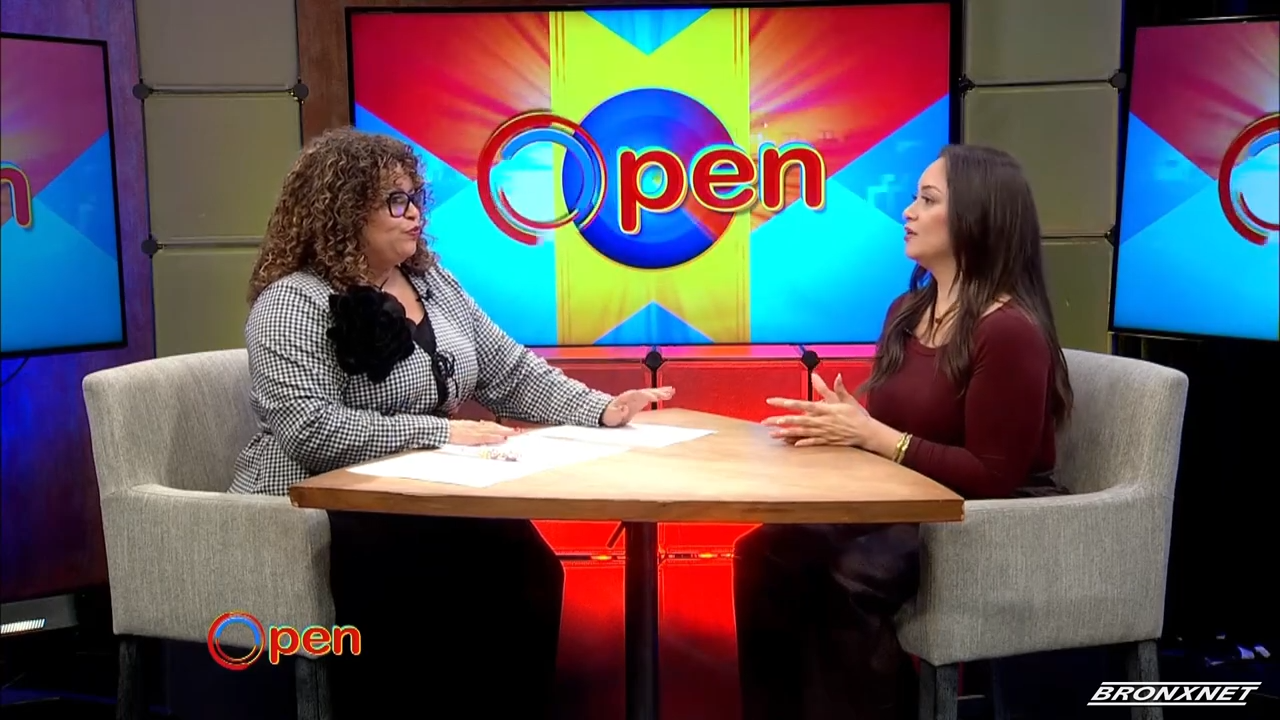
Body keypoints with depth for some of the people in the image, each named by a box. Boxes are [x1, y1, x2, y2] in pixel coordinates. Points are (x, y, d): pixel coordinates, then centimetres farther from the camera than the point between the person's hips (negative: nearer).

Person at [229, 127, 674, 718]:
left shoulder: (430, 280, 10)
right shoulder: (293, 303, -13)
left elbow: (510, 372, 10)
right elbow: (311, 431, -26)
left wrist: (599, 409, -4)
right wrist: (440, 432, -26)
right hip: (317, 512, -6)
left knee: (526, 563, -18)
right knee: (456, 581, -28)